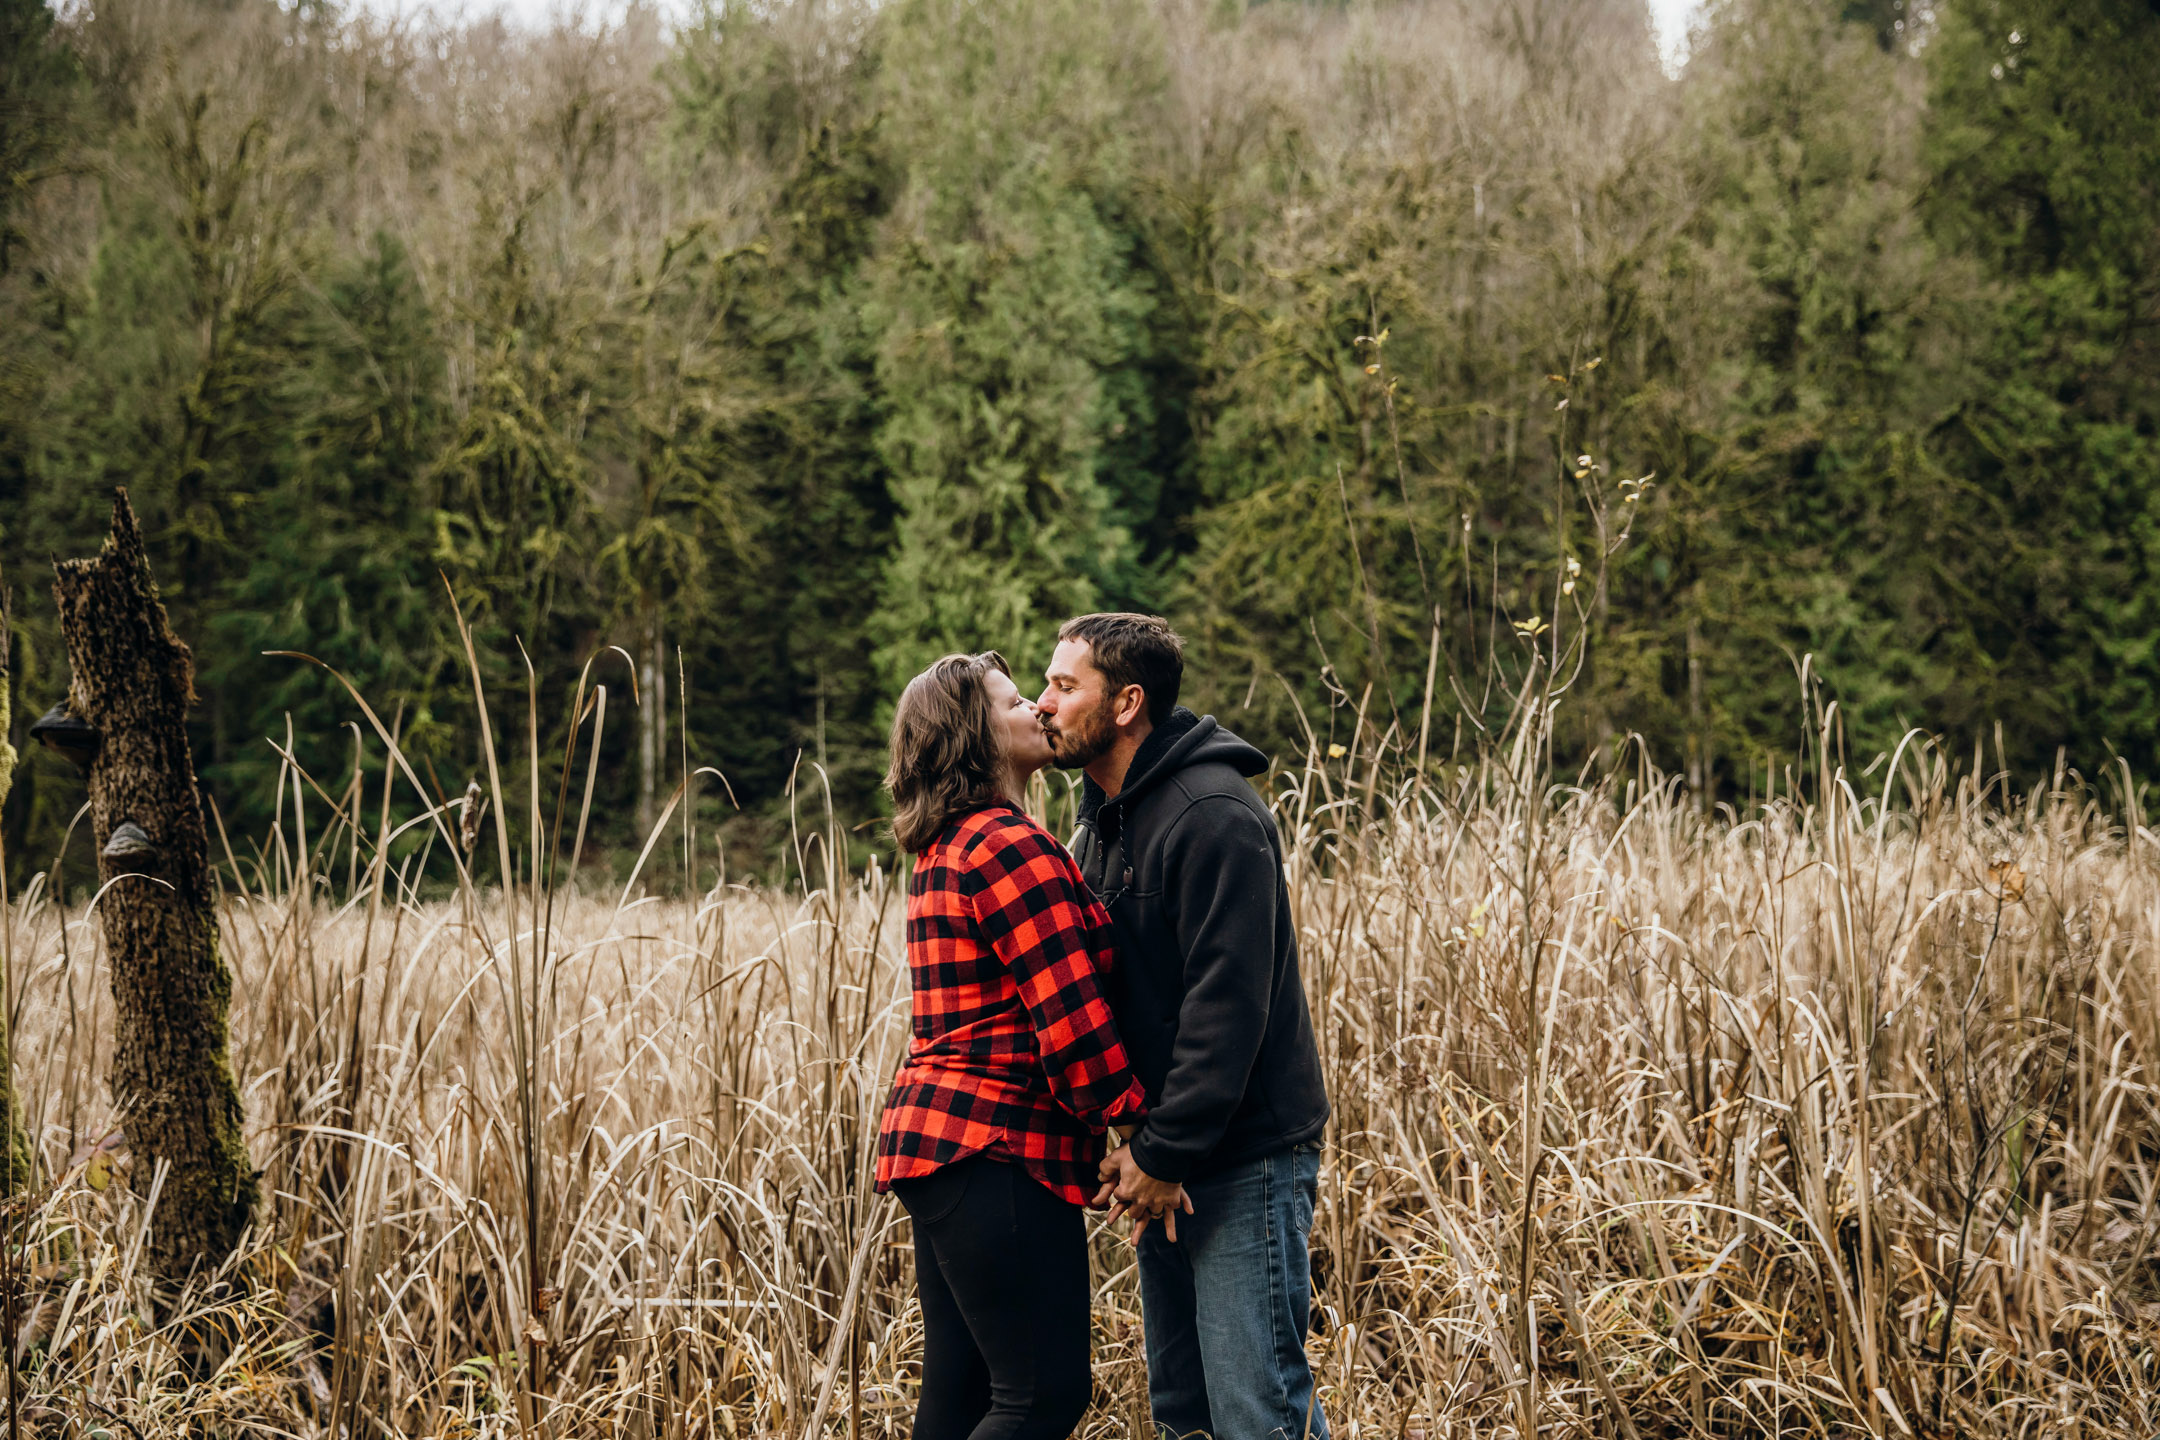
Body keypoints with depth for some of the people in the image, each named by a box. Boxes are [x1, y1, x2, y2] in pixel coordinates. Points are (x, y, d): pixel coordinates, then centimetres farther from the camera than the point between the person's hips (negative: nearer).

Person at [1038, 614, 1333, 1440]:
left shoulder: (1213, 817, -17)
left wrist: (1165, 1154, -21)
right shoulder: (1104, 819, 14)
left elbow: (1228, 1004, -22)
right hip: (1164, 1160, 10)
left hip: (1243, 1161, -10)